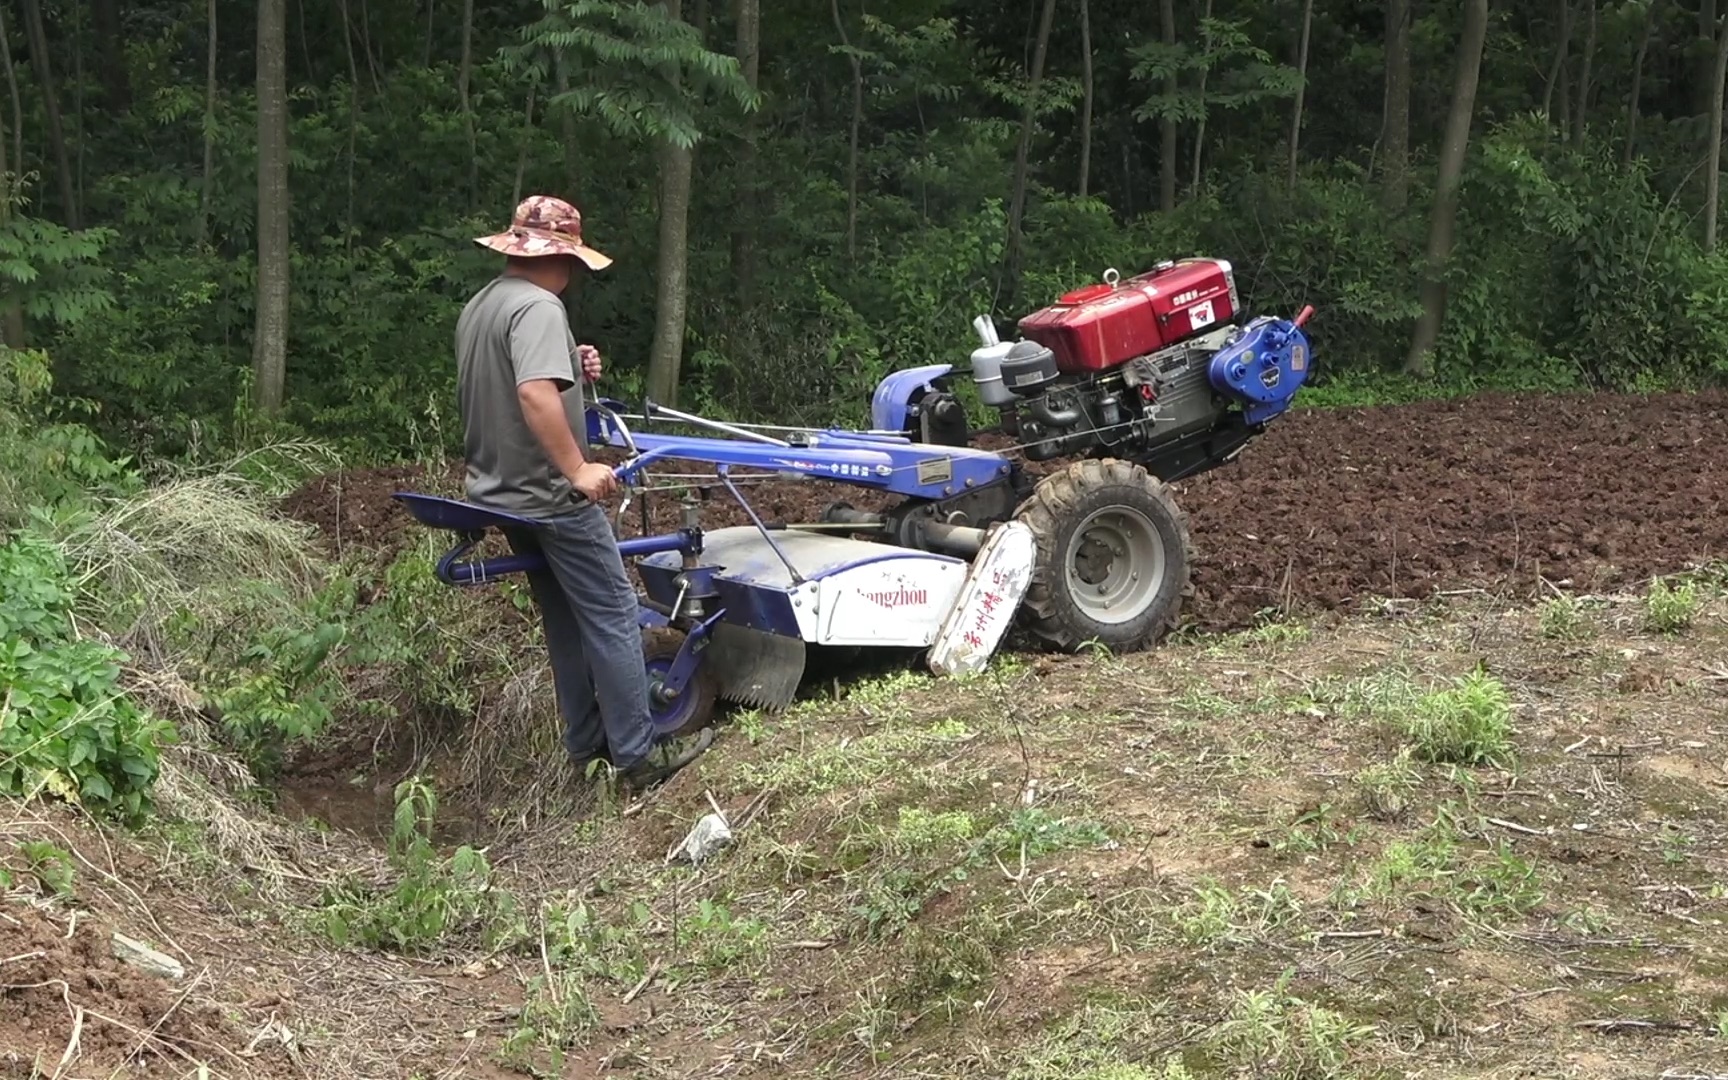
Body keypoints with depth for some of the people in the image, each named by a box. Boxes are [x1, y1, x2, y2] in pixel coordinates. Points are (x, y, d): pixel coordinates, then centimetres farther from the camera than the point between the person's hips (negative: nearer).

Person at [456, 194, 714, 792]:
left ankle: (586, 747, 23)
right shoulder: (538, 306, -19)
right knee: (612, 615, -5)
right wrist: (578, 469, -30)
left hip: (503, 492, 10)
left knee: (564, 621, 17)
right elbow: (536, 394, -34)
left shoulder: (478, 306, 12)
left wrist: (574, 370, 10)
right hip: (551, 496, -10)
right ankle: (636, 758, -4)